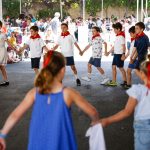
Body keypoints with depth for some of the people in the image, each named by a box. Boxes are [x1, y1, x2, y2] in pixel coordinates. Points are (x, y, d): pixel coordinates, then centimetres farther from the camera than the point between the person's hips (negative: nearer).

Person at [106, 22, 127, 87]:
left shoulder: (121, 36, -14)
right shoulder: (117, 36, 14)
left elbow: (123, 46, -19)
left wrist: (123, 54, -25)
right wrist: (109, 52, 21)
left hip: (120, 54, -9)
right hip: (116, 54, 9)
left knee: (121, 68, -2)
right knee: (113, 67, 9)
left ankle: (125, 81, 9)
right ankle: (113, 82, 13)